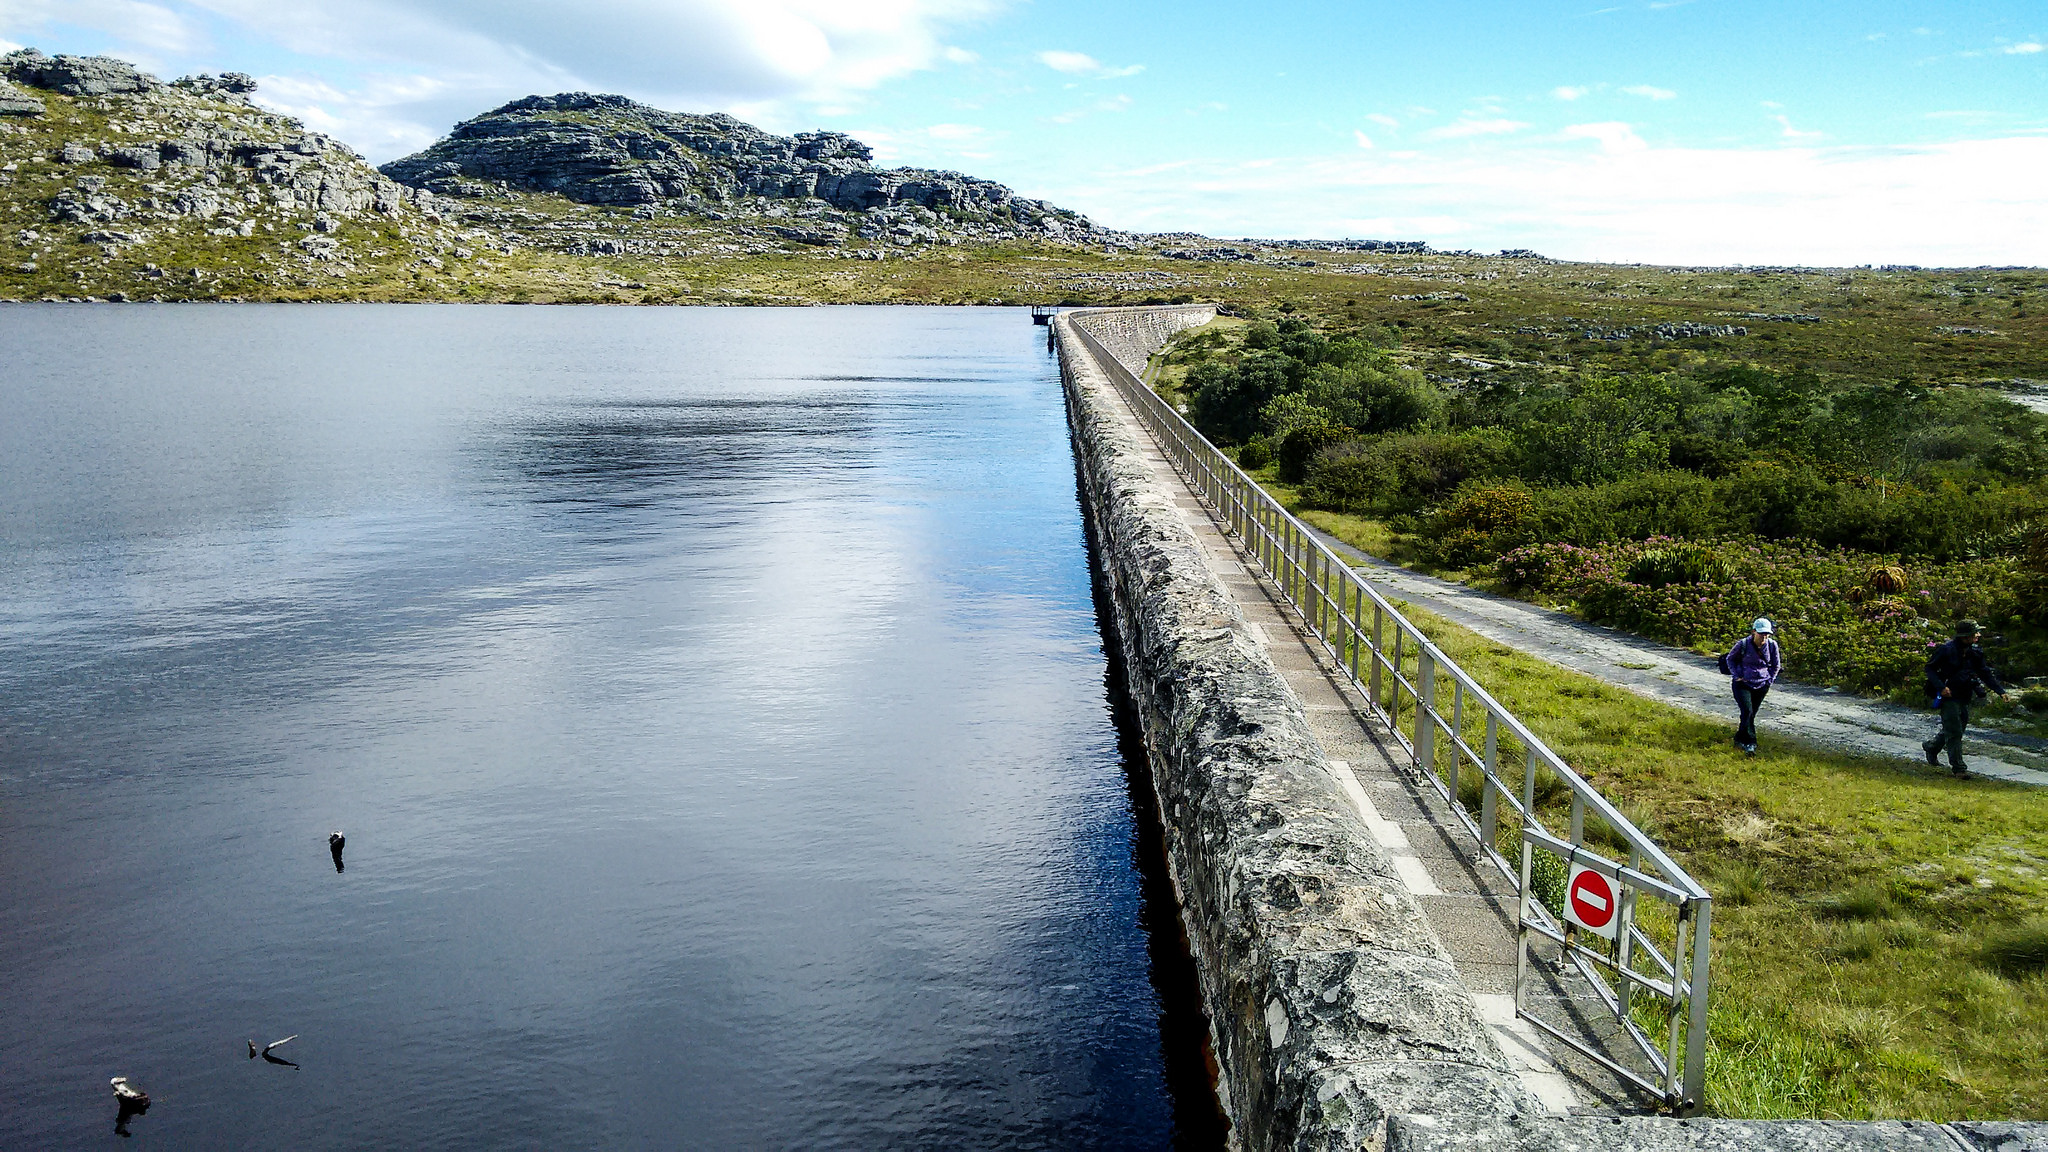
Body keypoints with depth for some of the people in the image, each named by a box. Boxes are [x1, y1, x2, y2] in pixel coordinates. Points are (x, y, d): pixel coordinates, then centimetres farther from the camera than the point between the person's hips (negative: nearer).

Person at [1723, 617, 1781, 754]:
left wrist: (1769, 681, 5)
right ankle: (1749, 743, -15)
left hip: (1761, 685, 3)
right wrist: (1737, 676, -5)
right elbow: (1730, 659, 4)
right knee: (1747, 712, -18)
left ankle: (1740, 740, 26)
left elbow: (1776, 665, 13)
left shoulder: (1772, 645, -5)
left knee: (1751, 715, 7)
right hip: (1743, 684, -3)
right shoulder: (1743, 644, -13)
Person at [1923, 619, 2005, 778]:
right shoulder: (1946, 650, -14)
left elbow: (1986, 673, 11)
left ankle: (1931, 747, 41)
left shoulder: (1975, 652, 4)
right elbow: (1930, 668, -9)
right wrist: (1941, 687, -21)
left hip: (1965, 698, 7)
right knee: (1954, 733, -7)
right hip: (1948, 697, -7)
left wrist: (2000, 691, 2)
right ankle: (1959, 768, -3)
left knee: (1956, 729, 16)